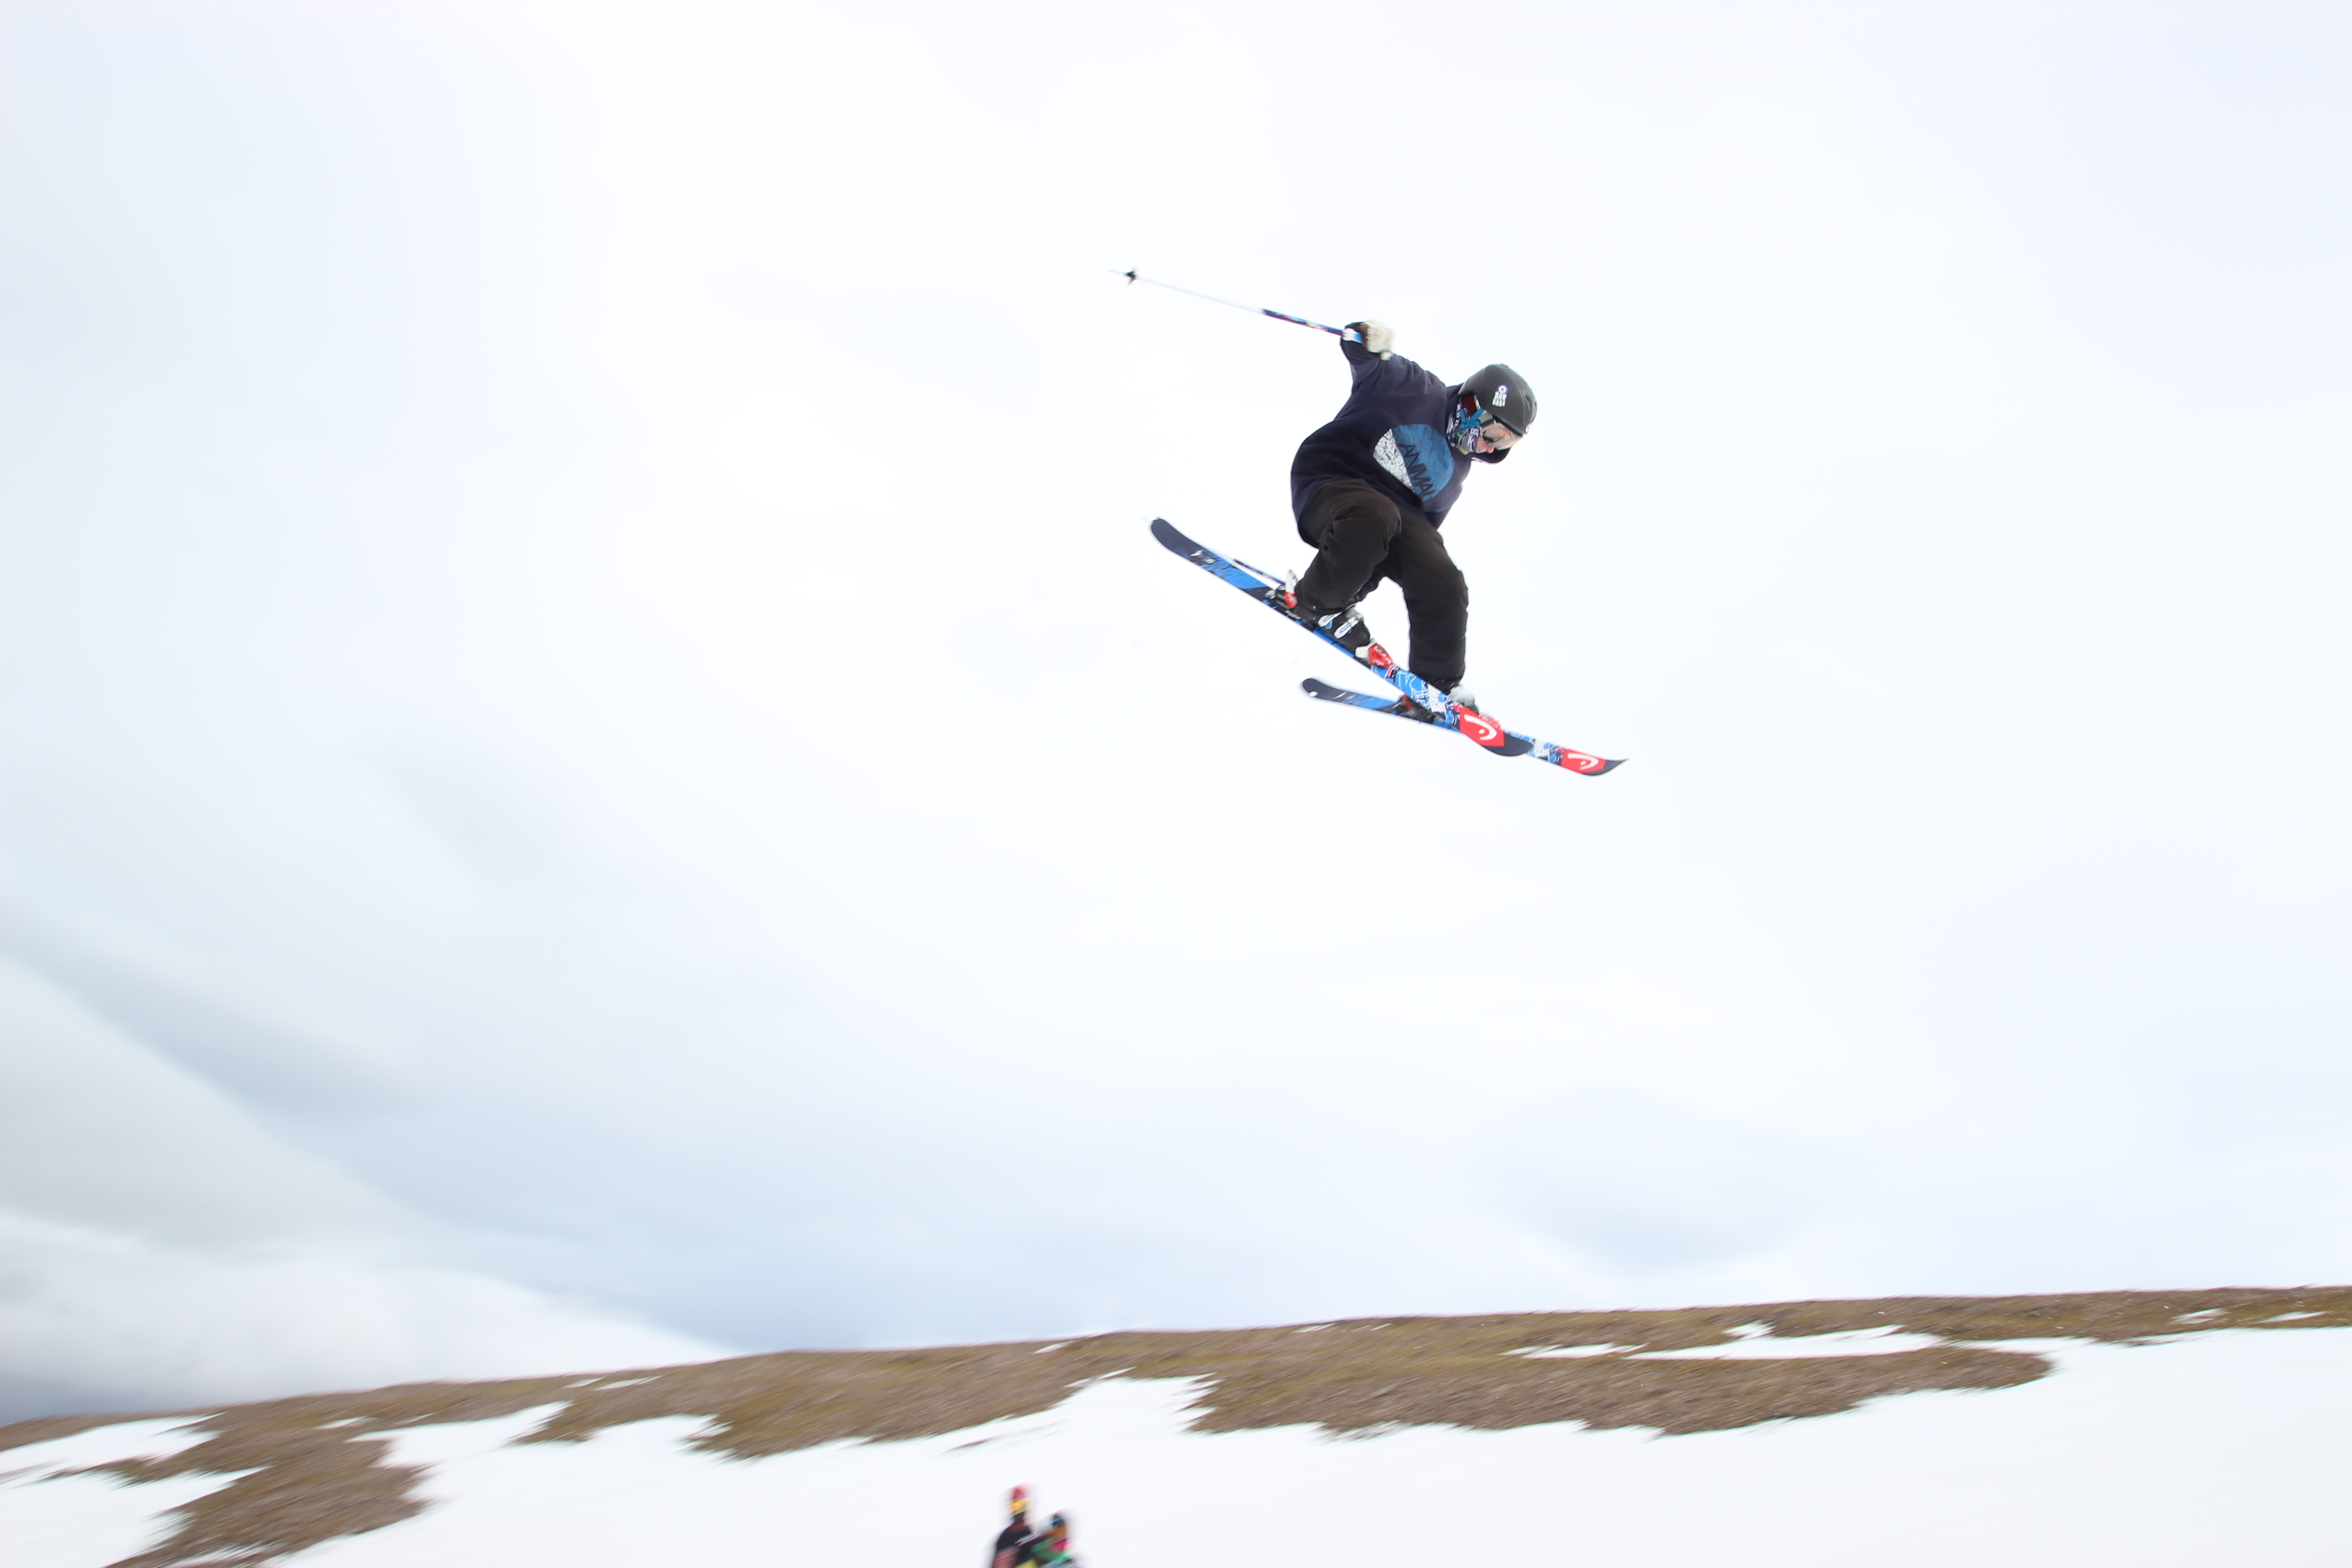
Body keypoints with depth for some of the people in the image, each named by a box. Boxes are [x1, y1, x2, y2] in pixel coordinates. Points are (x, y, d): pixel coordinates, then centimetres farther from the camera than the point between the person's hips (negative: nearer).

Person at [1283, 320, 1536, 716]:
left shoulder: (1456, 469, 14)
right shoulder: (1417, 390, -6)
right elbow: (1370, 366, -8)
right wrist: (1367, 343, -29)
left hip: (1395, 509, 7)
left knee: (1444, 586, -12)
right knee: (1375, 518, -40)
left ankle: (1437, 687, 3)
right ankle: (1314, 602, -17)